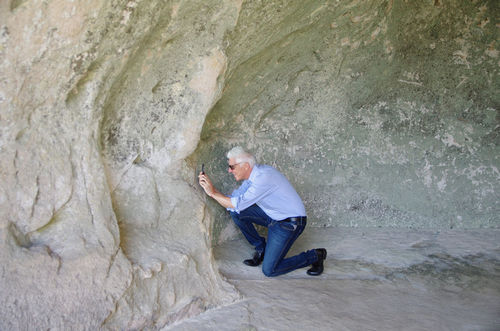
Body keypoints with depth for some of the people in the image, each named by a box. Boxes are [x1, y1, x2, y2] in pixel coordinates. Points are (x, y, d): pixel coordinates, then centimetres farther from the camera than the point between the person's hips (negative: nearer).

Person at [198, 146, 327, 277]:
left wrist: (213, 193, -20)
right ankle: (260, 248, 14)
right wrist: (211, 188, -10)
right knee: (236, 212, -4)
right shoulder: (252, 174, 2)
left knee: (269, 270, -9)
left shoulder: (263, 178, -27)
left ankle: (314, 256, 8)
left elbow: (237, 204, -28)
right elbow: (234, 199, 1)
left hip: (290, 223, -9)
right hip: (272, 216, 9)